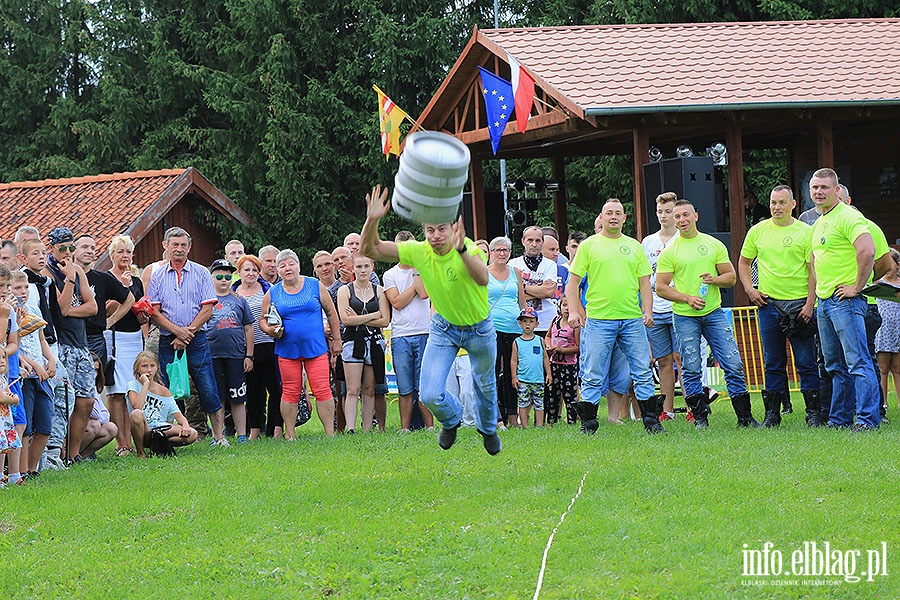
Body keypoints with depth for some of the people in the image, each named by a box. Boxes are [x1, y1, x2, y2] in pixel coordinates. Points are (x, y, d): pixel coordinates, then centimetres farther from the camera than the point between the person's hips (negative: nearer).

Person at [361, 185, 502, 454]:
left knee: (485, 385, 19)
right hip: (444, 328, 2)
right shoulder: (418, 251, -20)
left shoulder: (470, 248, -29)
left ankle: (488, 428, 52)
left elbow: (483, 279, -51)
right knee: (430, 395, -9)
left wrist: (462, 249, -67)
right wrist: (372, 220, -41)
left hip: (479, 328, -2)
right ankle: (452, 418, 27)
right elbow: (370, 249, -21)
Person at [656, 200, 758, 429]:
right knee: (691, 369, -1)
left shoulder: (714, 245, 8)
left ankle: (745, 416, 3)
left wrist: (715, 279, -10)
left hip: (714, 313, 2)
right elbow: (661, 288, -1)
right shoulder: (669, 251, 1)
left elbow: (731, 277, 11)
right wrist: (687, 298, -14)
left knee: (733, 364, -3)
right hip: (685, 316, -2)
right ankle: (700, 417, 9)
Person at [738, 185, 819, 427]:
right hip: (768, 303, 3)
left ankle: (813, 413, 3)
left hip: (799, 303, -3)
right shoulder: (757, 231, 8)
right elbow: (743, 263, 19)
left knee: (806, 362, -2)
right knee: (773, 363, 7)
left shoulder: (805, 232, -1)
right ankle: (772, 413, 12)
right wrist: (749, 290, 5)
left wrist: (809, 303, -11)